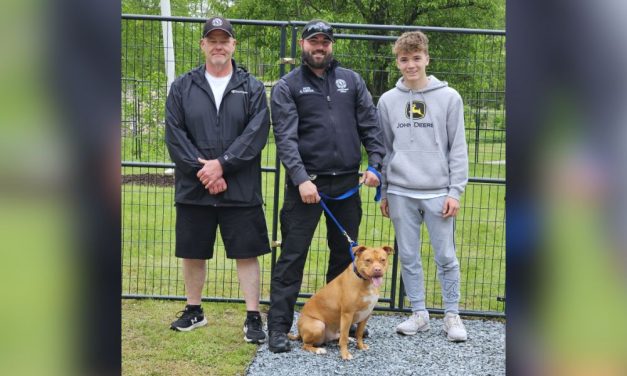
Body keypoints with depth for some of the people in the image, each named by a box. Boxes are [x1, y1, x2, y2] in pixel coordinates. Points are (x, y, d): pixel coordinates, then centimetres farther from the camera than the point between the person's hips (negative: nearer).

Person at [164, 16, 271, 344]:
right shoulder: (182, 87, 5)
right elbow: (175, 135, -2)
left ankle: (253, 317, 9)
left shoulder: (252, 88, 4)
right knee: (192, 253, 12)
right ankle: (194, 311, 30)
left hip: (241, 191, -1)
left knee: (247, 253, 0)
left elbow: (256, 133, -7)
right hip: (193, 189, 2)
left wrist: (221, 164, -16)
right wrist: (203, 171, -12)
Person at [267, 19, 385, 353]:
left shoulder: (351, 80, 11)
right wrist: (301, 179, -19)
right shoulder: (287, 86, 1)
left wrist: (374, 164, -5)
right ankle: (278, 327, 5)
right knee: (292, 256, -2)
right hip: (306, 182, -3)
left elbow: (370, 124, 9)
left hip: (346, 183, 4)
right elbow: (285, 137, -8)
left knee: (346, 253, 12)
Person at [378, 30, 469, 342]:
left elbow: (458, 148, 0)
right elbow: (384, 149, 11)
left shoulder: (449, 97, 0)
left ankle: (452, 315, 18)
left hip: (438, 193, -2)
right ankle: (419, 314, 21)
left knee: (446, 258, 3)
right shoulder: (387, 100, 6)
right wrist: (383, 192, 9)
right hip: (401, 193, 2)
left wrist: (455, 191, -5)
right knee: (408, 257, 8)